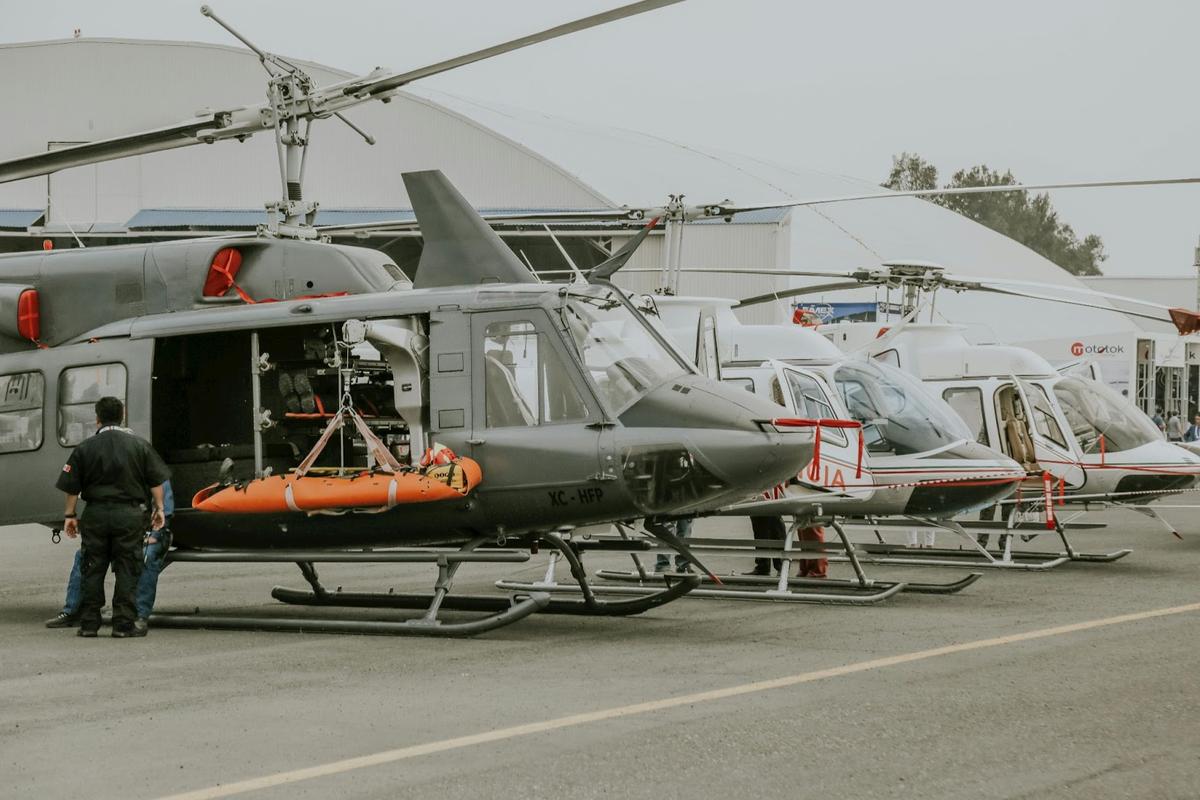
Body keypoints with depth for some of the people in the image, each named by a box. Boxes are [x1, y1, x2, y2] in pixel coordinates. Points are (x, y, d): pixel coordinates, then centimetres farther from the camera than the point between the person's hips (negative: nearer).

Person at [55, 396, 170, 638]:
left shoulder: (85, 448, 1)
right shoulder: (139, 444, 3)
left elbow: (72, 487, 2)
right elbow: (156, 481, 4)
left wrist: (69, 515, 11)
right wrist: (159, 507, 13)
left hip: (96, 514, 1)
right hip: (129, 514, -1)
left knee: (92, 570, 8)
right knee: (127, 569, 4)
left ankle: (89, 623, 9)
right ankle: (124, 623, 1)